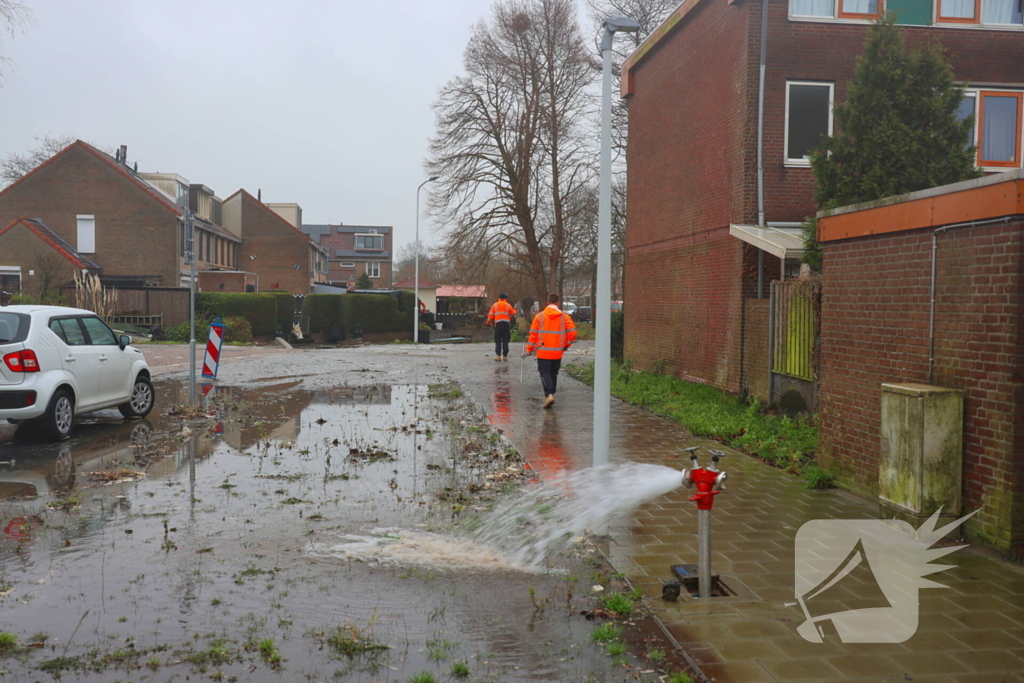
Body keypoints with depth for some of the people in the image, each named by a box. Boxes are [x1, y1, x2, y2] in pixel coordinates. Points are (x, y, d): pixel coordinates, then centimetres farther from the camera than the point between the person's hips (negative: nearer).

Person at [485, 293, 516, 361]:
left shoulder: (495, 305, 9)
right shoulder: (508, 305, 7)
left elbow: (491, 315, 7)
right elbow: (513, 314, 12)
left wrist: (488, 322, 16)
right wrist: (514, 310, 33)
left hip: (498, 324, 0)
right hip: (506, 324, 0)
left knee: (498, 340, 3)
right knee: (505, 340, 4)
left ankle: (498, 355, -5)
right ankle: (505, 356, 4)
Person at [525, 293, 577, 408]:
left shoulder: (540, 316, -4)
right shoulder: (564, 317, -1)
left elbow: (533, 334, -3)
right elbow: (572, 332, -4)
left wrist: (529, 349, 5)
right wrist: (566, 346, 11)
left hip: (543, 352, -2)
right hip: (557, 352, 2)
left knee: (545, 373, -2)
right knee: (553, 374, 17)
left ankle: (549, 394, -21)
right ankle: (550, 394, 25)